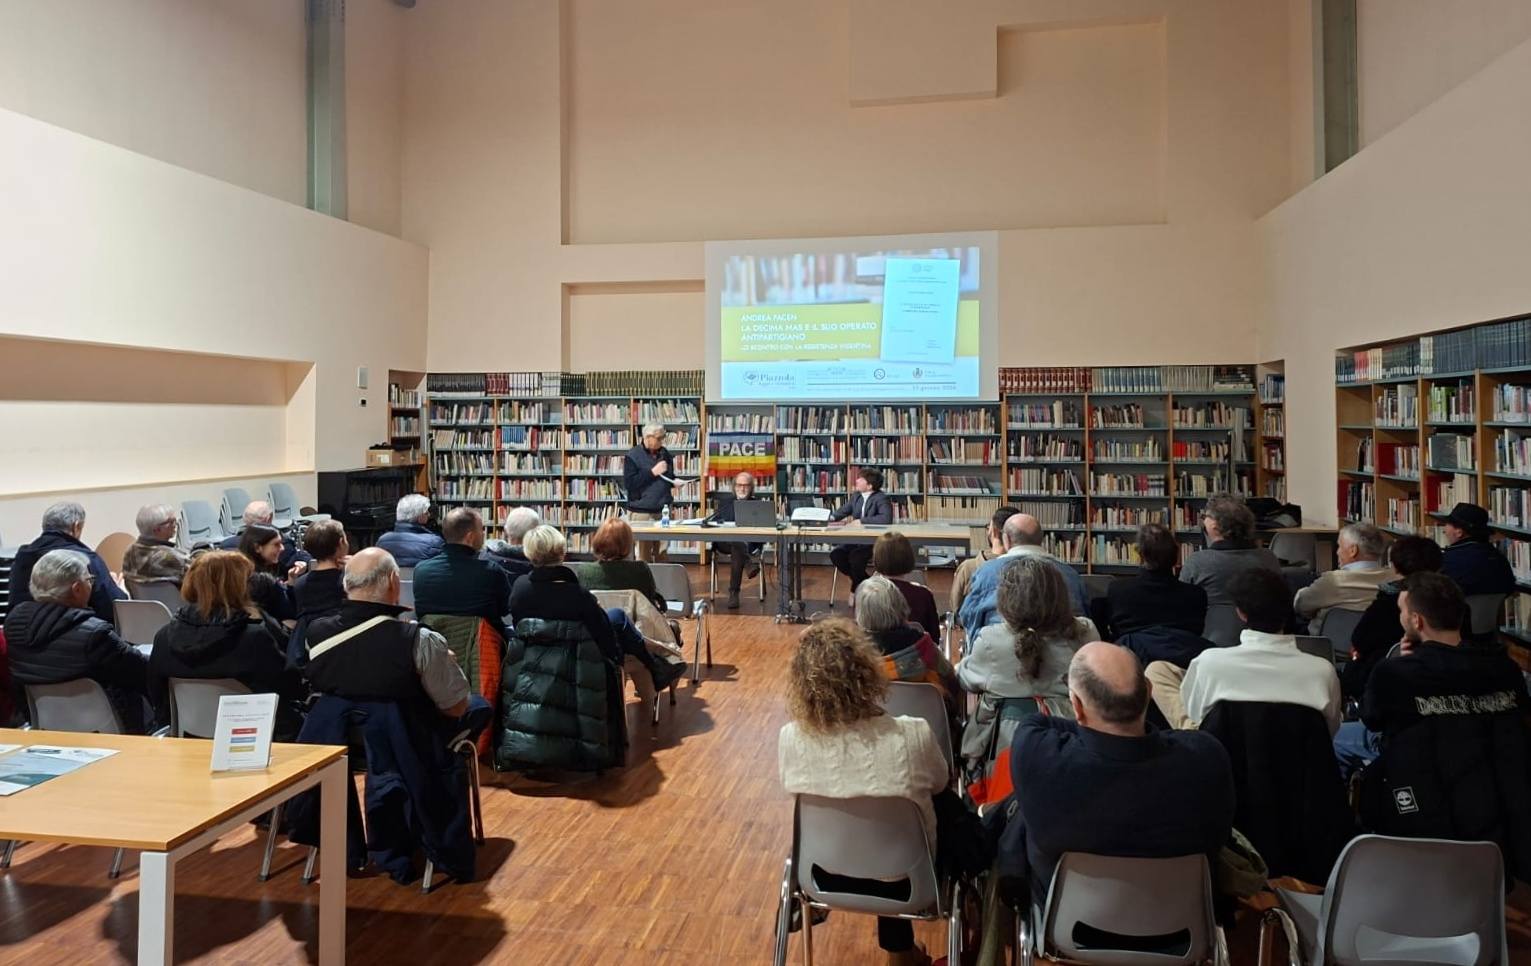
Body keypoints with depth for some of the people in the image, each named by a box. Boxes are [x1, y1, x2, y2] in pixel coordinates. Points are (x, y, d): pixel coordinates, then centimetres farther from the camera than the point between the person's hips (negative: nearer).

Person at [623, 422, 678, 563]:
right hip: (642, 512, -5)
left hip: (663, 510, 5)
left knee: (662, 554, 6)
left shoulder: (664, 453, 11)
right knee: (644, 554, -3)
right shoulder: (633, 456, -7)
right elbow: (628, 483, -16)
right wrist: (653, 472, -17)